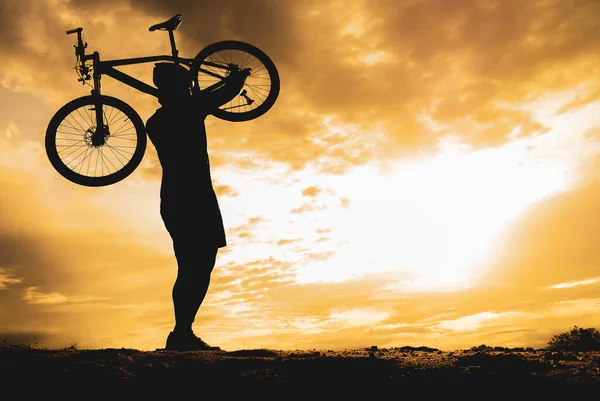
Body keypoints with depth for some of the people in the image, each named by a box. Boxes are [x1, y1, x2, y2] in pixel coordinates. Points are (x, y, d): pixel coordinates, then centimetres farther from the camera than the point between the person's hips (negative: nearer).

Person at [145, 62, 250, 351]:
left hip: (172, 201, 8)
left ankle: (182, 334, 15)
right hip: (196, 199, -8)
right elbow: (228, 93, 7)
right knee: (201, 266, -9)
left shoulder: (155, 122, 16)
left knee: (188, 268, 12)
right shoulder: (190, 109, -4)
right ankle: (182, 333, -15)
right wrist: (239, 76, 28)